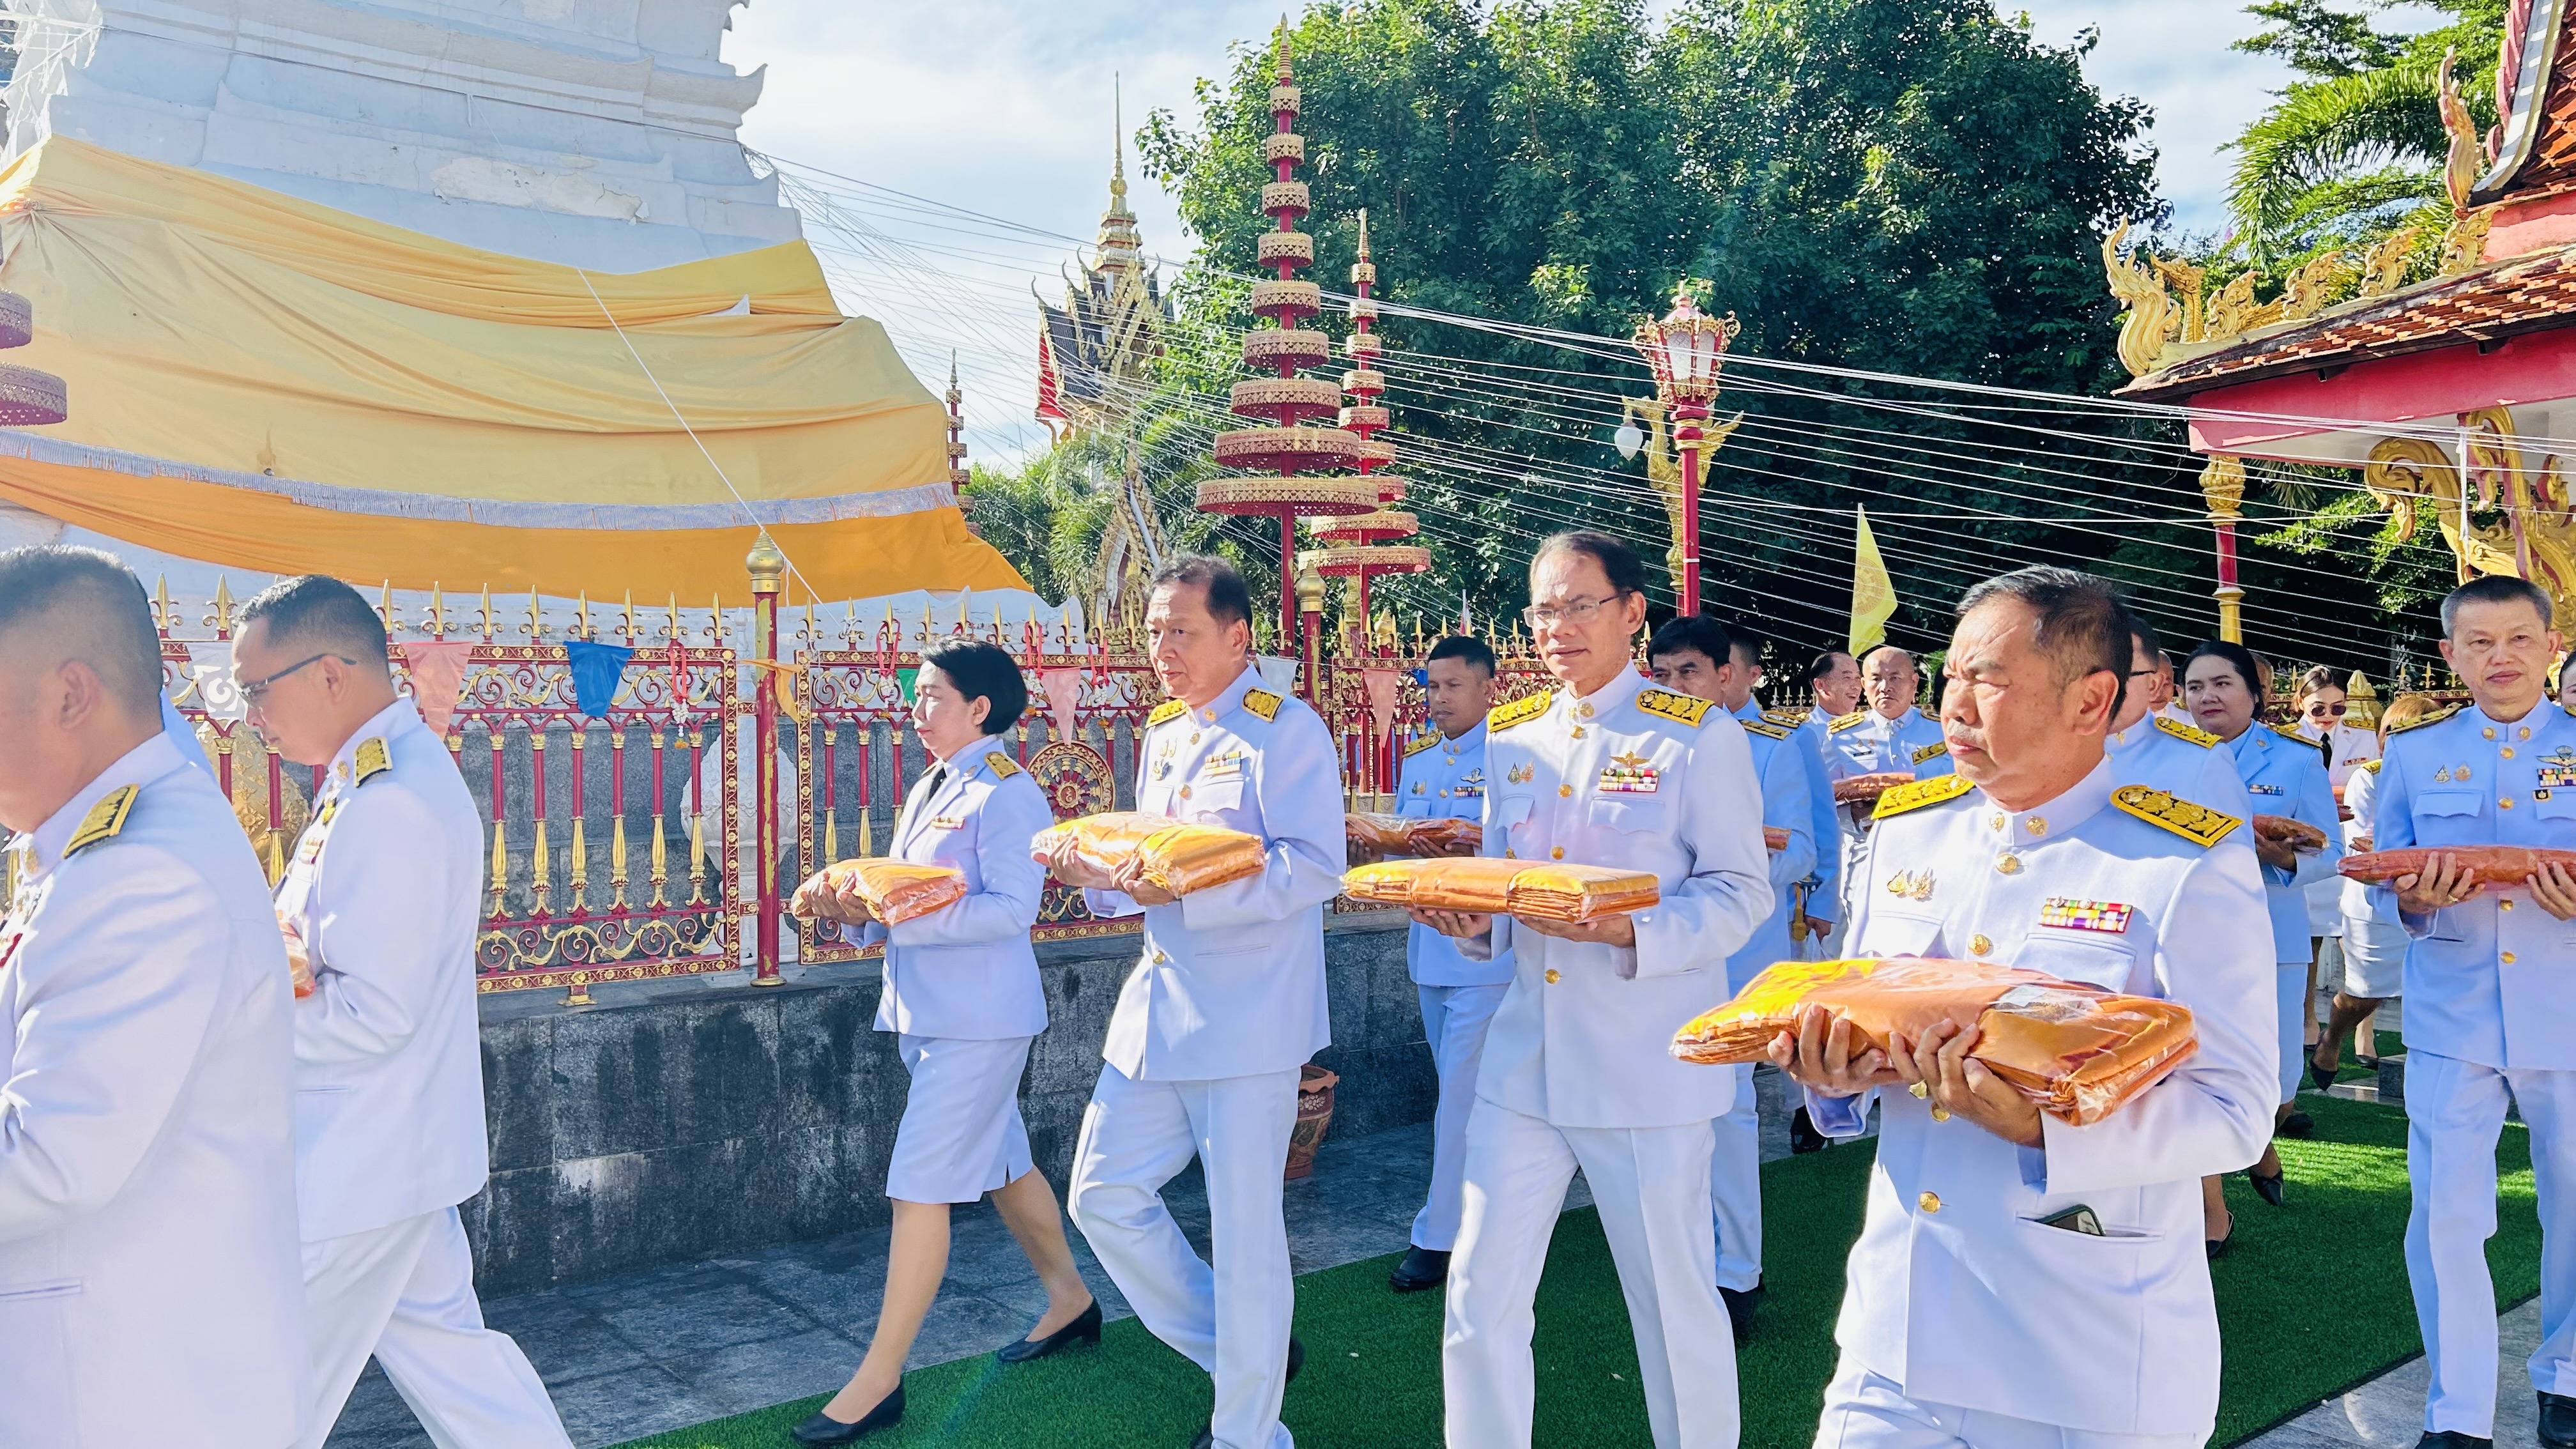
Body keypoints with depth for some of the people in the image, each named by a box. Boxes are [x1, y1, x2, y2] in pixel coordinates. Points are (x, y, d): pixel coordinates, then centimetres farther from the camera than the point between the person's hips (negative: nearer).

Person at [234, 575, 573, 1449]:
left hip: (350, 1174, -9)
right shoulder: (398, 771, 9)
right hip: (392, 1152, 10)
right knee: (440, 1339, 19)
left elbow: (370, 1015, -24)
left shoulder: (389, 804, -24)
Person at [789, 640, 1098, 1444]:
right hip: (927, 1010, 9)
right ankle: (1070, 1300, 35)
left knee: (920, 1187, -7)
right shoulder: (928, 791, 15)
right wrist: (850, 900, -3)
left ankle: (880, 1378, 1)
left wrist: (895, 913, -27)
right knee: (1000, 1164, 19)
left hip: (979, 1021, -9)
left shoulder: (1007, 793, -14)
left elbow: (1012, 908, -23)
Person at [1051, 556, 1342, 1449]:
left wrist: (1191, 888, -29)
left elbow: (1316, 867, -21)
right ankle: (1245, 1355, 27)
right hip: (1158, 1006, 8)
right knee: (1104, 1194, 10)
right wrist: (1099, 874, 1)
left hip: (1249, 1019, -8)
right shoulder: (1162, 735, 14)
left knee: (1244, 1226, 1)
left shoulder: (1285, 730, -11)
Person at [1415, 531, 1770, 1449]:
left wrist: (1631, 930, -23)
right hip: (1524, 1062, 5)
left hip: (1650, 1070, -4)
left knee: (1676, 1301, 7)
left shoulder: (1699, 736, -5)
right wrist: (1474, 922, -5)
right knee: (1480, 1298, 6)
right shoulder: (1510, 739, 11)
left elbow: (1740, 893, -7)